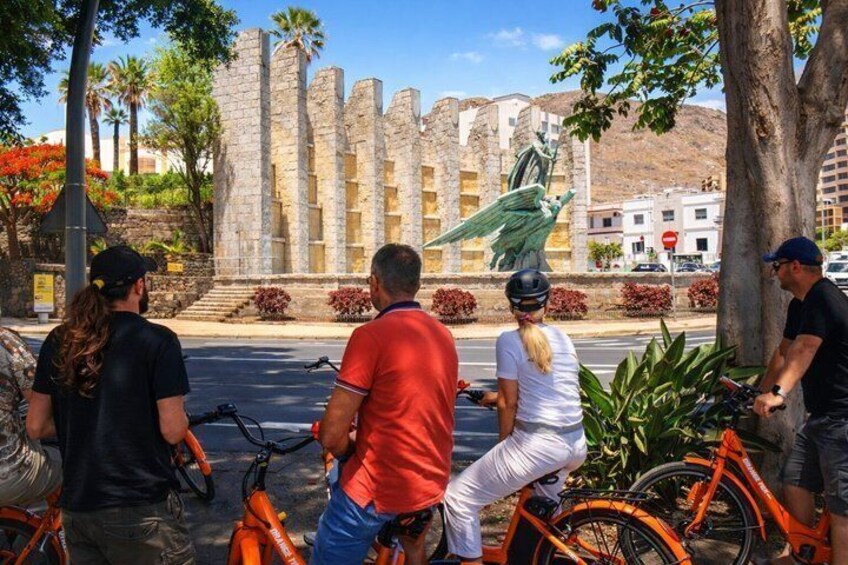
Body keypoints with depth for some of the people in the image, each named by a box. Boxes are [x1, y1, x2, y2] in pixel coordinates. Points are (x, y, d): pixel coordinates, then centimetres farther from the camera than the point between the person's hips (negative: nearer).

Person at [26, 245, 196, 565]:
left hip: (76, 510, 6)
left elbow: (36, 427, 7)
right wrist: (181, 415, 5)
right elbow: (173, 431, -15)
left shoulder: (58, 342, 3)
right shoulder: (157, 340, -13)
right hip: (142, 511, -5)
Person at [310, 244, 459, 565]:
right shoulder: (444, 335, 2)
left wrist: (352, 453, 2)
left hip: (375, 490, -7)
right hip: (432, 485, 7)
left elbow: (332, 436, -20)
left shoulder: (370, 336, -20)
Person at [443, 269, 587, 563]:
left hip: (538, 445, -8)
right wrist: (500, 395, 33)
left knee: (458, 498, 4)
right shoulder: (563, 338, 12)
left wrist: (504, 446, 8)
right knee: (544, 499, 39)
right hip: (577, 445, 8)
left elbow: (508, 404, -7)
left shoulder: (509, 340, -7)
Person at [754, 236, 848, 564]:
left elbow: (804, 350, -32)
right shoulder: (800, 304, 14)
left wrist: (778, 392, -43)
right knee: (795, 484, 12)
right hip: (821, 414, 10)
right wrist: (761, 392, 16)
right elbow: (785, 352, 18)